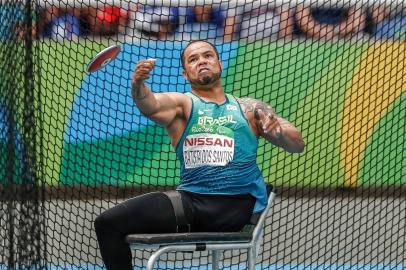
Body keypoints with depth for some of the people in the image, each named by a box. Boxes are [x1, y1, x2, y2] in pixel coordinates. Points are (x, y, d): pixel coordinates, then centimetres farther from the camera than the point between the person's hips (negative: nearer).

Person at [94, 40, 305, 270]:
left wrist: (278, 130, -8)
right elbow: (150, 105, -9)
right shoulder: (182, 104, 14)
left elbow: (297, 145, 15)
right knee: (108, 224, -11)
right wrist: (138, 84, -33)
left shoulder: (250, 109, 19)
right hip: (191, 202, 0)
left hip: (238, 207, 0)